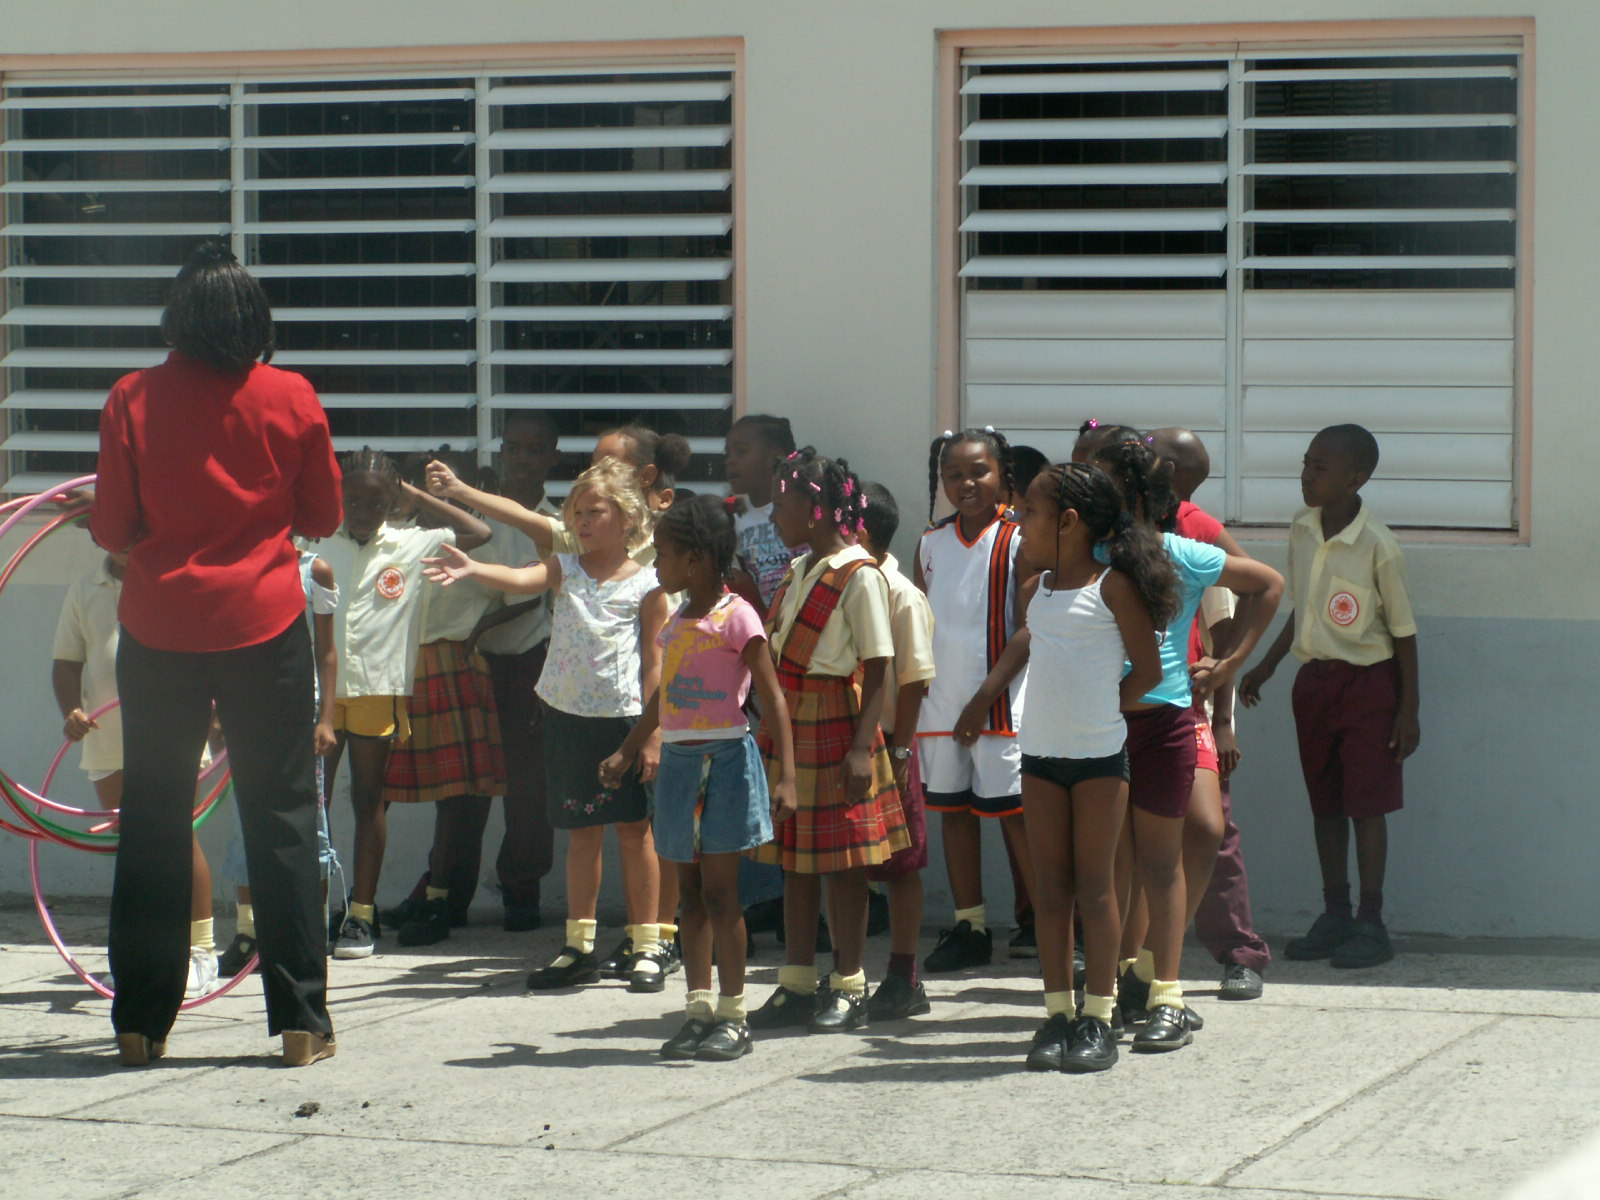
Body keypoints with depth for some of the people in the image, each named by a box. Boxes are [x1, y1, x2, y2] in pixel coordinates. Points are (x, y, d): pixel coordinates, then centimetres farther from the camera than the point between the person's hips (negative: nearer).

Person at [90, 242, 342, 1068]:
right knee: (281, 813, 6)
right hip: (265, 625, 0)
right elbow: (323, 516, 5)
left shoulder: (133, 400, -6)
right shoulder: (291, 398, -4)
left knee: (152, 819, 9)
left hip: (160, 627, 0)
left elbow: (110, 527, -1)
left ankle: (141, 1021, 10)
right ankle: (300, 1018, 6)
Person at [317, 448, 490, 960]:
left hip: (378, 688, -1)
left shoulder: (413, 547, 2)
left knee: (368, 800, 6)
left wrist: (417, 495, 3)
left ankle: (362, 913, 11)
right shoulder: (319, 545, 5)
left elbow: (478, 533, 3)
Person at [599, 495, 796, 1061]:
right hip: (678, 760, 7)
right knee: (691, 893, 9)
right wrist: (627, 753, 31)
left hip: (724, 760, -7)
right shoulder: (676, 621, 12)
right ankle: (699, 1011, 14)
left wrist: (785, 775, -21)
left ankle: (733, 1018, 2)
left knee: (719, 894, -5)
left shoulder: (736, 617, -11)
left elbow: (772, 697, -14)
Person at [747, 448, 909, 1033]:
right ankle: (796, 985, 17)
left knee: (841, 859, -1)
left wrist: (862, 747, -20)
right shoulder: (797, 571, 13)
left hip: (832, 725, -8)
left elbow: (877, 670, -14)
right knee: (793, 858, 11)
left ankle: (849, 988, 7)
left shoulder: (858, 575, -12)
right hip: (786, 724, 8)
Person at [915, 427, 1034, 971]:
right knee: (952, 809, 9)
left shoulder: (1017, 541, -6)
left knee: (1014, 813, -6)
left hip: (998, 702, -5)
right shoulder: (932, 543, 9)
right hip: (941, 701, 5)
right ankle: (969, 928, 17)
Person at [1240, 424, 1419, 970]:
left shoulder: (1377, 545, -16)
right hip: (1313, 679, 6)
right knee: (1325, 802, 10)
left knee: (1366, 803, -4)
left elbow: (1403, 631, -9)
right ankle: (1336, 915, 18)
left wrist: (1409, 710, -9)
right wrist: (1267, 666, 15)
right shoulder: (1302, 530, 2)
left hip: (1366, 682, -6)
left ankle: (1371, 923, 2)